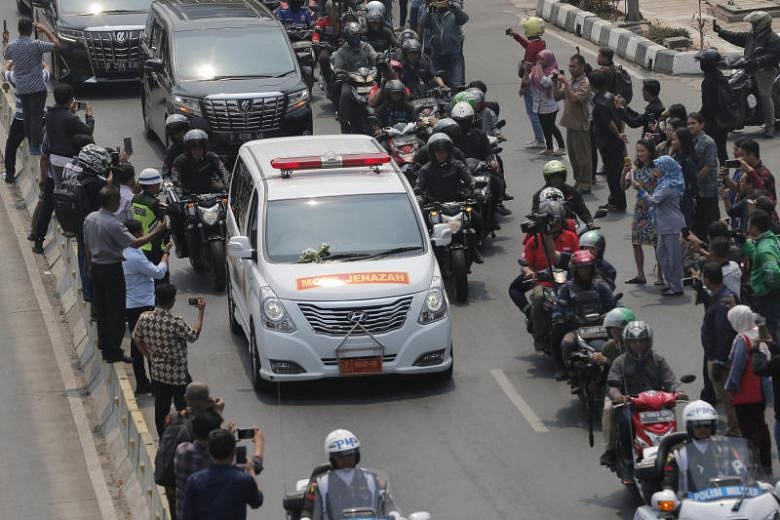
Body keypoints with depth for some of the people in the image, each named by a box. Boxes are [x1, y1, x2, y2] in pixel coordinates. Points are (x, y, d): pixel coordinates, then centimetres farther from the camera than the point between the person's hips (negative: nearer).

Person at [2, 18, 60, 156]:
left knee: (27, 116, 15)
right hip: (37, 87, -5)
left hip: (21, 88, 5)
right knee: (37, 116, -1)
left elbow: (5, 56, 21)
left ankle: (31, 144, 21)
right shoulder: (36, 45, -18)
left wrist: (5, 41, 36)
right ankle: (36, 147, -2)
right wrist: (45, 30, -2)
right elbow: (56, 45, -10)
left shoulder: (11, 46, -2)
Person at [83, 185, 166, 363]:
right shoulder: (113, 224, -25)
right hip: (112, 268, -8)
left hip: (96, 267, 8)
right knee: (116, 310, 0)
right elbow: (134, 243, -25)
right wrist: (157, 232, -19)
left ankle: (103, 340, 36)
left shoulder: (90, 219, 0)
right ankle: (113, 351, 0)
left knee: (100, 306, 22)